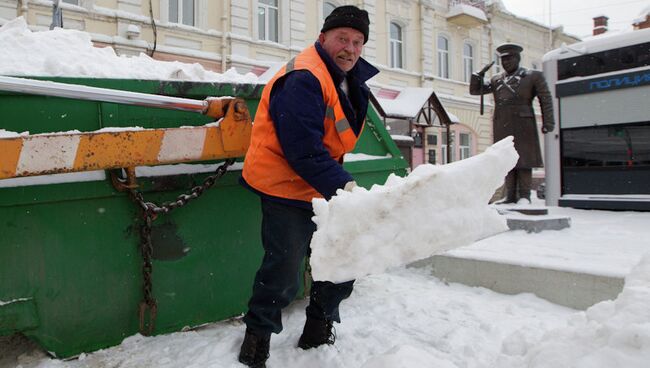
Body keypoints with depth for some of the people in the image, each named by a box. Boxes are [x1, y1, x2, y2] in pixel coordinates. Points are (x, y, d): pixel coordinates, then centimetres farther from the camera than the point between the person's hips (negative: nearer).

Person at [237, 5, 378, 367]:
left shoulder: (350, 80, 12)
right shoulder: (303, 79, -21)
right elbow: (303, 150, -27)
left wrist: (339, 181, 12)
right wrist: (342, 186, -29)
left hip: (323, 188, 9)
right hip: (286, 186, -9)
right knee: (284, 272, -5)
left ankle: (318, 331, 31)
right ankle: (258, 337, 20)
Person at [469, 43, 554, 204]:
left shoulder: (533, 76, 6)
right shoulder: (496, 80, 17)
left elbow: (546, 100, 1)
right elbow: (475, 90, 16)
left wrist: (548, 123, -8)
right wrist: (481, 73, 0)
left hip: (522, 126, -4)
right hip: (502, 127, 4)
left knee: (523, 159, -4)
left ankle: (524, 195, 0)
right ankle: (510, 195, 6)